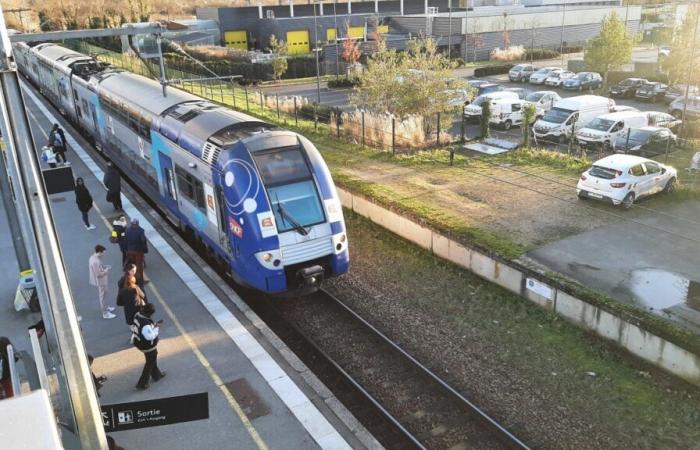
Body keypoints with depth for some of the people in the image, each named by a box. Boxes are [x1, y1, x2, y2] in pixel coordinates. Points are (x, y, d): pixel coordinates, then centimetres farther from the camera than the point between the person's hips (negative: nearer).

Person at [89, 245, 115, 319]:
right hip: (100, 282, -10)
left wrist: (104, 267, 5)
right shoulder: (96, 261, -32)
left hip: (100, 281, 10)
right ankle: (105, 313, 16)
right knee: (102, 296, 4)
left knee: (102, 295, 26)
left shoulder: (93, 257, -1)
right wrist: (106, 271, -16)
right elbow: (98, 274, -29)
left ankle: (106, 307, 45)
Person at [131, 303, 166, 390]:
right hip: (148, 347, -9)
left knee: (152, 360, 30)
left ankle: (156, 375, 51)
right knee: (150, 363, 14)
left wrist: (155, 324, 0)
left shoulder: (138, 315, -11)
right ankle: (142, 383, 26)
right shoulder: (146, 325, -38)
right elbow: (150, 336, -33)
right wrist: (157, 328, -19)